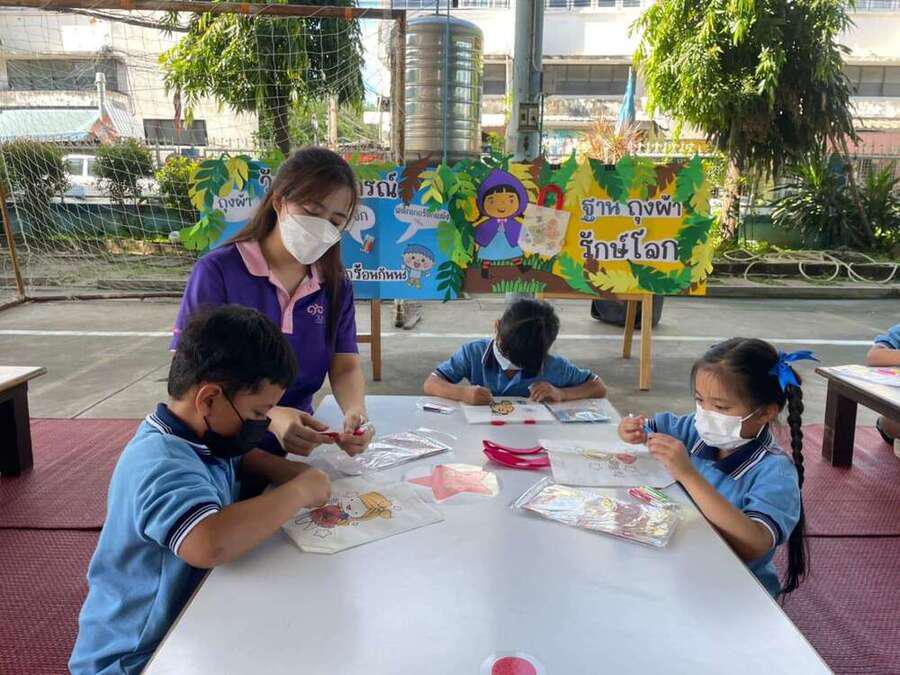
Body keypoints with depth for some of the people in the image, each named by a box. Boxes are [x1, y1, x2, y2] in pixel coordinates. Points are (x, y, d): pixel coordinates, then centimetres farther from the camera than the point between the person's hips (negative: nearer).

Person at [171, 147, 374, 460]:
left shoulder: (336, 286, 5)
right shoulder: (218, 270, -9)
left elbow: (346, 367, 1)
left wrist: (355, 411, -23)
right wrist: (270, 417, -29)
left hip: (298, 447, 3)